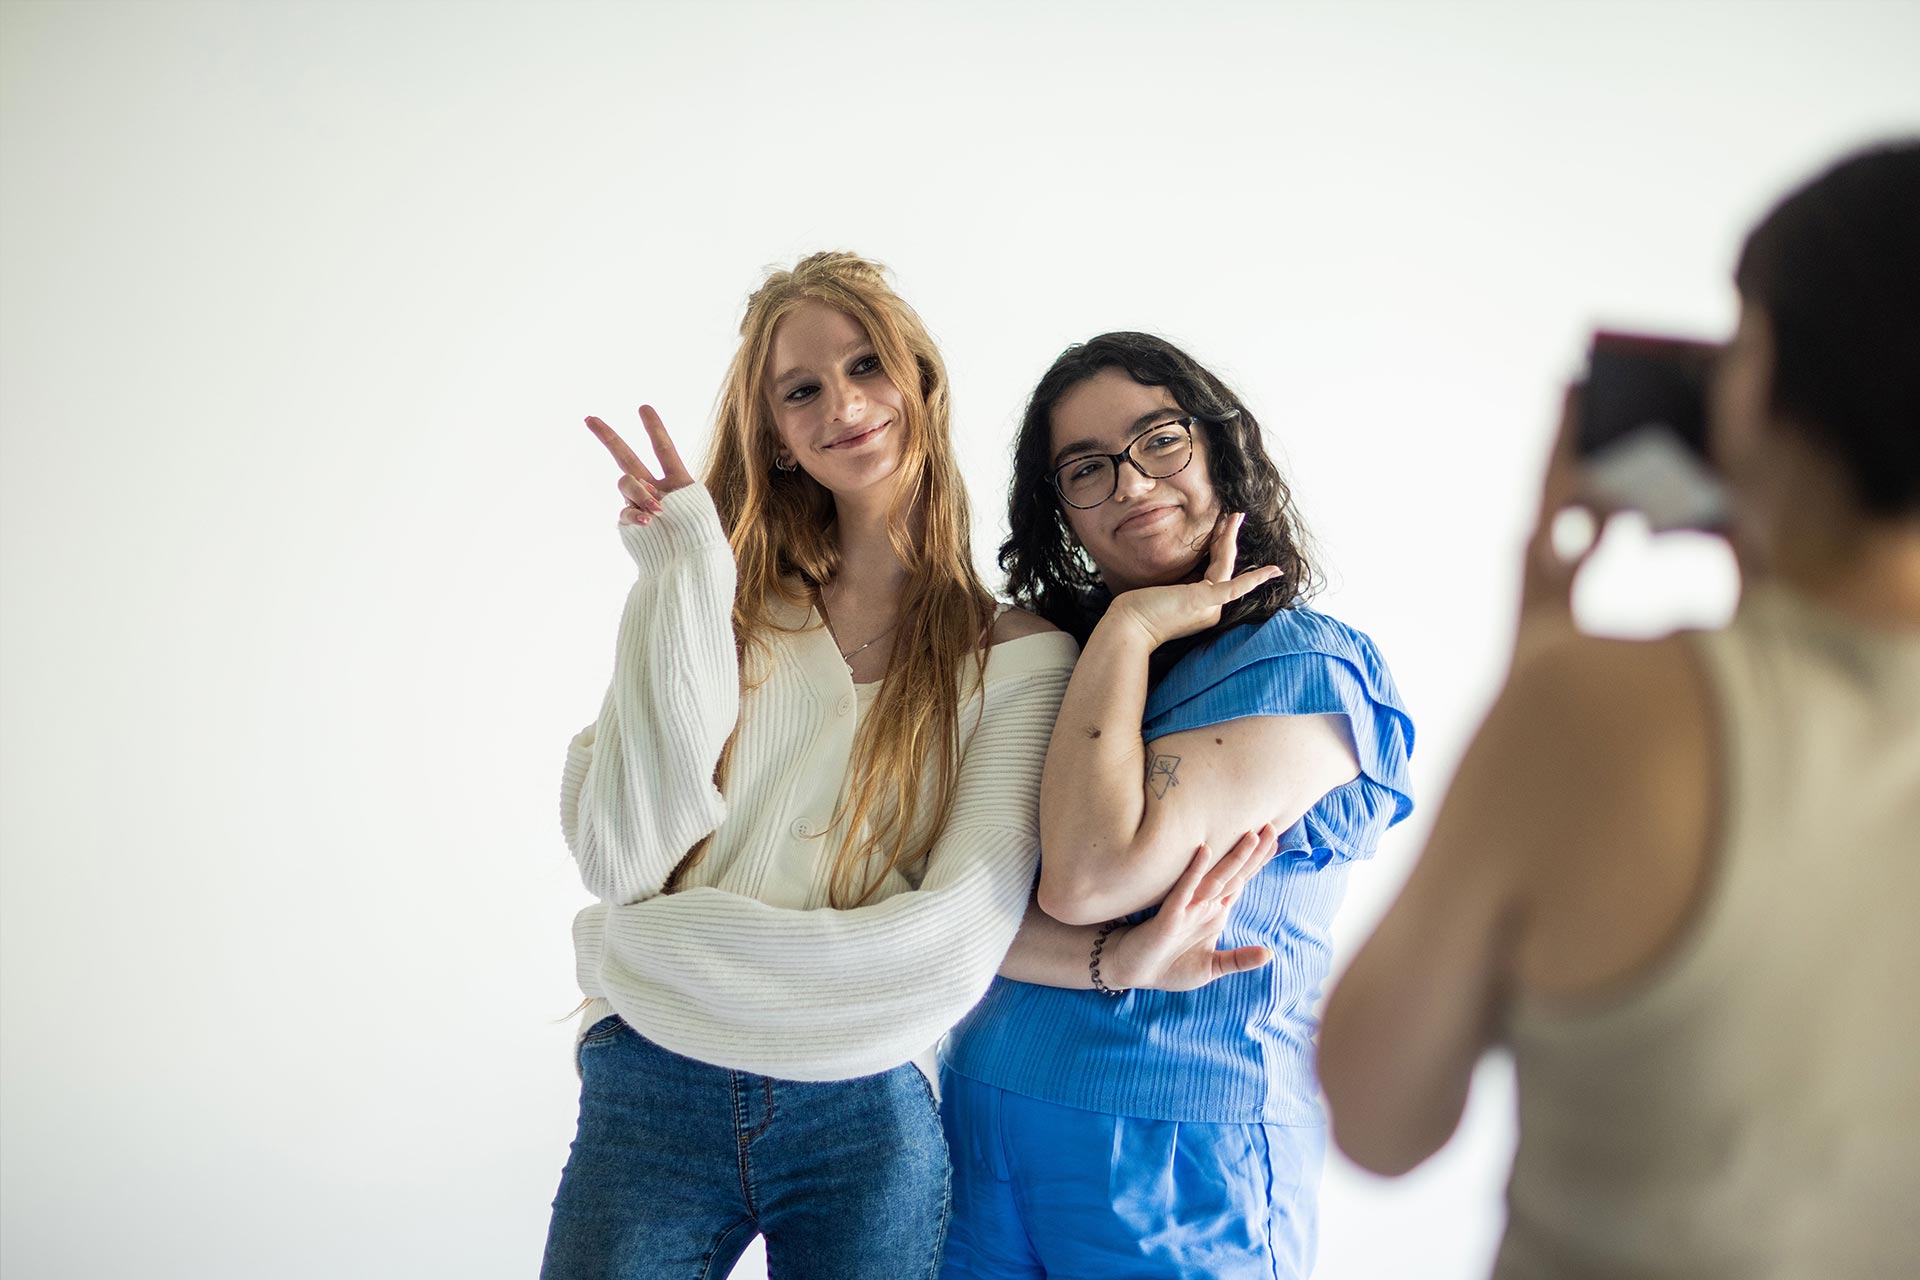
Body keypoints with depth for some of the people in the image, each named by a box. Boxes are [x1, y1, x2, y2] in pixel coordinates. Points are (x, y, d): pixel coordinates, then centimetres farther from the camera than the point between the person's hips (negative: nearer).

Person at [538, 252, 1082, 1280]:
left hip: (864, 1122, -1)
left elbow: (957, 943, -11)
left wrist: (670, 944, -9)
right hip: (651, 1098, 1)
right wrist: (684, 588, -9)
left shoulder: (1019, 655, -2)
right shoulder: (736, 607, 2)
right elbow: (621, 863, -8)